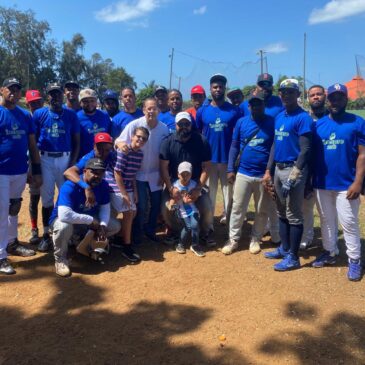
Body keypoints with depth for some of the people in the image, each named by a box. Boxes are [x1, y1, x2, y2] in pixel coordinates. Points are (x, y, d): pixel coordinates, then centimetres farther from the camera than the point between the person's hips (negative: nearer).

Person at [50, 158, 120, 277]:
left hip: (89, 221, 6)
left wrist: (102, 225, -22)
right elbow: (64, 215, -43)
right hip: (63, 219, -6)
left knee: (115, 226, -4)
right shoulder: (70, 187, -32)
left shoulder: (103, 185, -12)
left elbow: (105, 207, -3)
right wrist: (91, 220, -35)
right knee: (64, 227, -40)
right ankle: (60, 259, -12)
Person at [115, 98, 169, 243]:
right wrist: (120, 144, -40)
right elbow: (119, 141, -15)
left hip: (156, 174, 3)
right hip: (138, 174, -3)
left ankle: (150, 230, 32)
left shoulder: (164, 128, -4)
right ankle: (137, 233, 22)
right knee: (141, 206, 0)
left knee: (156, 204, 10)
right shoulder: (134, 125, -14)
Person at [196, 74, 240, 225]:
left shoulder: (234, 110, -1)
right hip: (208, 160, 1)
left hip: (229, 159, -1)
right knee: (209, 194, 11)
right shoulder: (202, 111, 3)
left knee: (229, 193, 7)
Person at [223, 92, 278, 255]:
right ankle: (233, 240, 17)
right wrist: (230, 169, 0)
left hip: (264, 175, -1)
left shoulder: (273, 123, -3)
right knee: (237, 208, 5)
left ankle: (255, 239, 27)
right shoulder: (241, 122, 3)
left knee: (262, 211, 10)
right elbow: (234, 146, 6)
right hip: (243, 173, 1)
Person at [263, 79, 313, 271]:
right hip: (278, 168, 8)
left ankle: (293, 257, 9)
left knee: (293, 215, -1)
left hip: (293, 169, -8)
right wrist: (268, 170, 14)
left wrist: (293, 177, -21)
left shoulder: (303, 117, -11)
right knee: (281, 212, 17)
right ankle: (284, 248, 31)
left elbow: (305, 150, -16)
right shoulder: (279, 117, 14)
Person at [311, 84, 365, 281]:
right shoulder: (318, 124, 6)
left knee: (349, 223, 2)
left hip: (346, 185, -4)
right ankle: (329, 252, 31)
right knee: (326, 220, 15)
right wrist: (309, 180, 6)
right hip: (322, 184, 4)